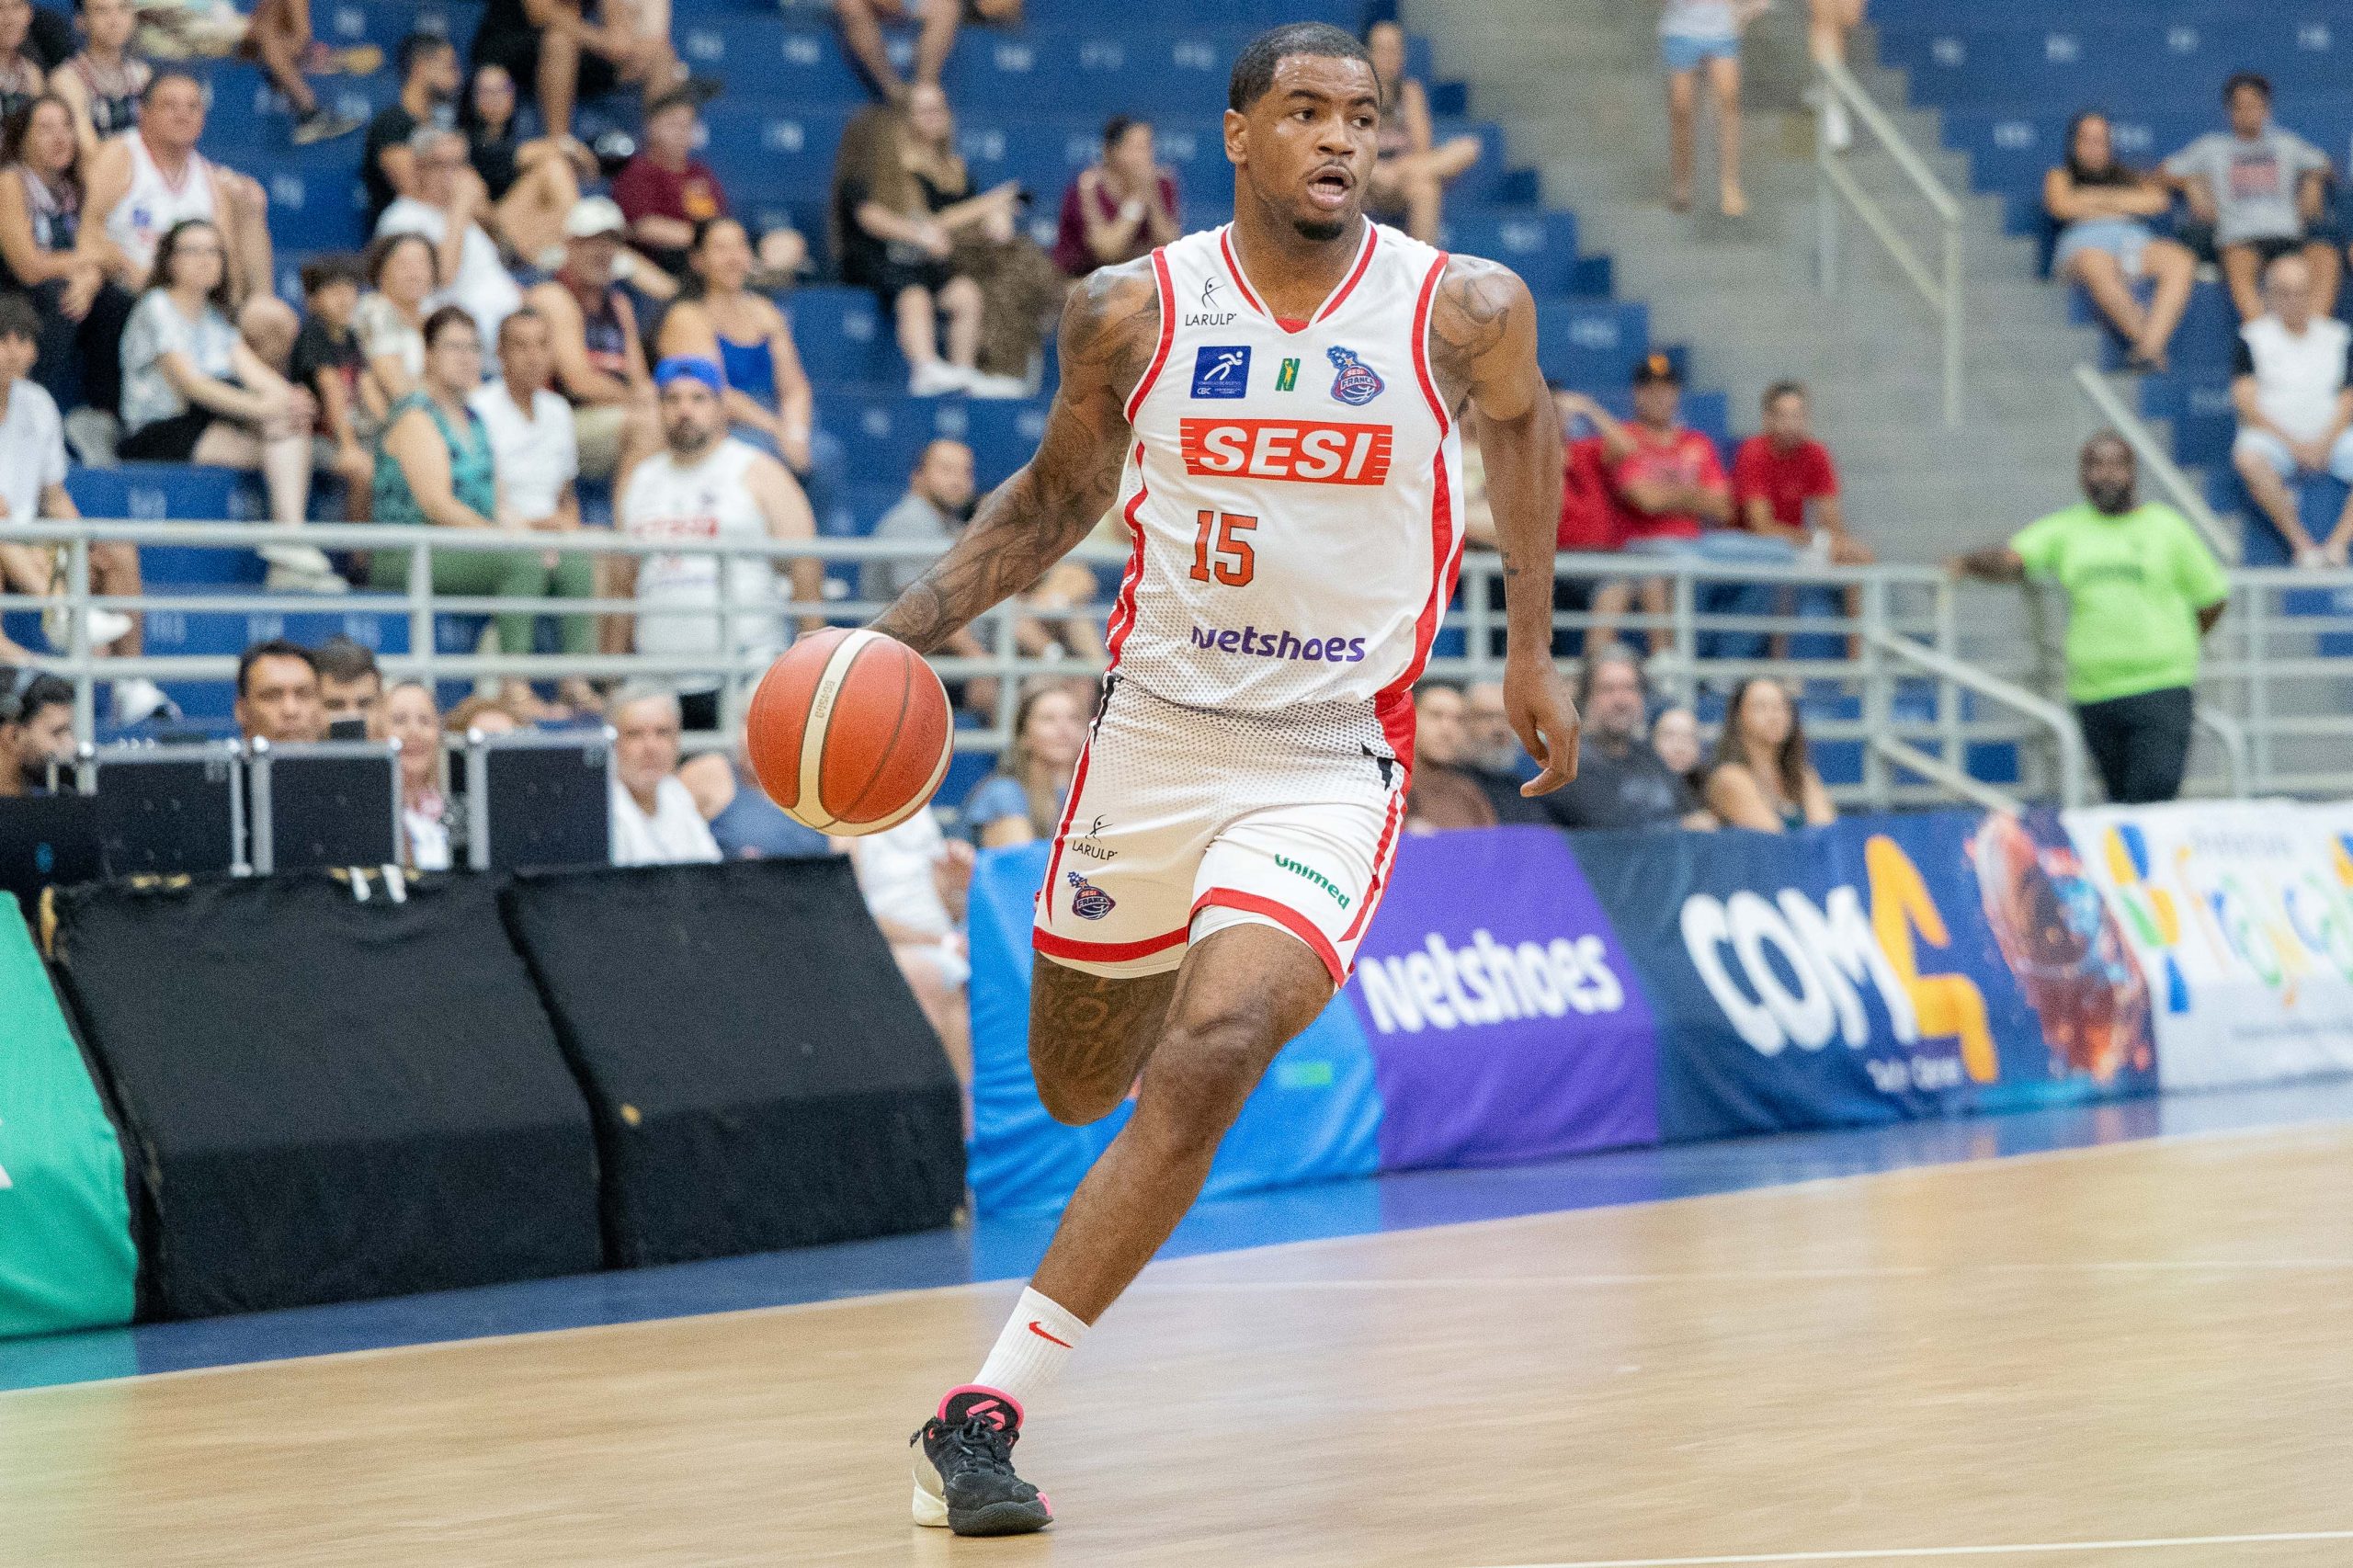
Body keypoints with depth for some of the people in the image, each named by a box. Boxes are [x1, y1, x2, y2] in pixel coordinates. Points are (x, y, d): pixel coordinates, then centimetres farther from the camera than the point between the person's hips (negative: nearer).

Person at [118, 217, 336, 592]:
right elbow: (189, 383, -19)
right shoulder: (157, 308, -6)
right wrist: (261, 406, -29)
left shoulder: (214, 317, 19)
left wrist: (289, 397, -20)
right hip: (155, 434, -7)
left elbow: (256, 373, 4)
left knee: (291, 423, -20)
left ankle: (288, 561, -30)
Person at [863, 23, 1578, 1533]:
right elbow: (1057, 495, 11)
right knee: (1078, 1087, 17)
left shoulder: (1460, 310, -8)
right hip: (1154, 734, 3)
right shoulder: (1133, 313, -4)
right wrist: (903, 630, -2)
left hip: (1328, 767, -3)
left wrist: (1531, 648, 17)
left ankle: (985, 1411, -20)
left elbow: (1523, 421, 15)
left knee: (1206, 1064, -24)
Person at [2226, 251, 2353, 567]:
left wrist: (2324, 443, -13)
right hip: (2273, 436, -2)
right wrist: (2293, 444, -16)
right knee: (2249, 459, -36)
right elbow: (2246, 402, -5)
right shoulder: (2252, 338, 4)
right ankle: (2302, 544, -33)